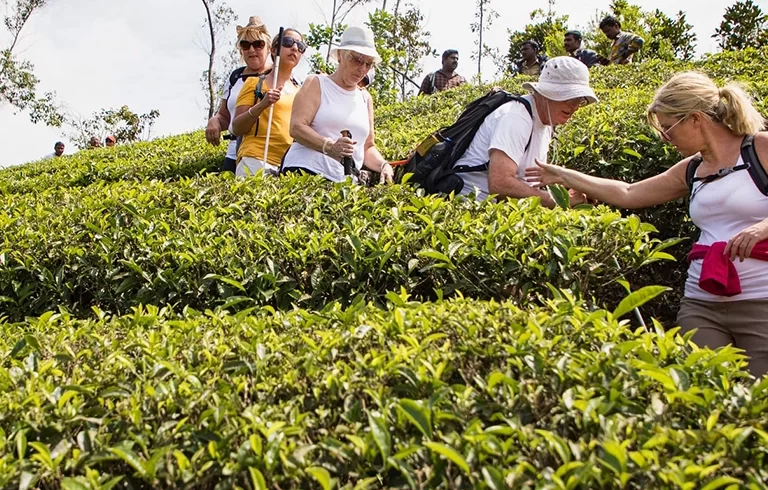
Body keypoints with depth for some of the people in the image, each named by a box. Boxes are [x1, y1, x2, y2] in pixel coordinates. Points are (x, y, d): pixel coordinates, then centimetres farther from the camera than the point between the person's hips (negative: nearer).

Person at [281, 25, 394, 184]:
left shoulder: (365, 98, 22)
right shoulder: (316, 84, 6)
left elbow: (368, 147, 24)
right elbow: (296, 127, -7)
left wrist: (383, 165, 2)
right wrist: (329, 146, -23)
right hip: (305, 171, -5)